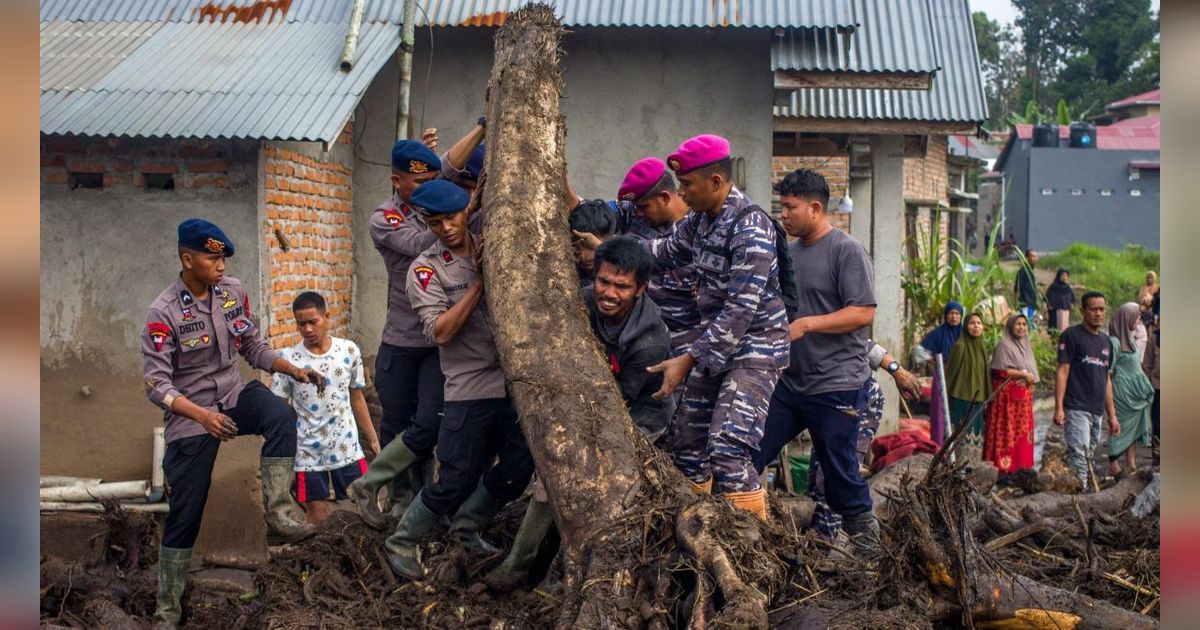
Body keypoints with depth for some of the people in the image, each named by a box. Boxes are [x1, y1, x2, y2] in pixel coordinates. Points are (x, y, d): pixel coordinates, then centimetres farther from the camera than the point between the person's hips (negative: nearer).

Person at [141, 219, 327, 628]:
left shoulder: (234, 291, -3)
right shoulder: (164, 312, -17)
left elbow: (252, 347, 9)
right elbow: (155, 384, -20)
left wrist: (294, 370, -6)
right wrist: (202, 415, -35)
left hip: (233, 395, 4)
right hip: (190, 415, -4)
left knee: (281, 416, -31)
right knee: (184, 515, 1)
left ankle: (278, 518, -27)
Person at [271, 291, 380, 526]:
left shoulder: (349, 350, -1)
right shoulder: (288, 359, -8)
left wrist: (372, 439, 10)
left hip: (347, 449, 2)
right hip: (308, 454, -2)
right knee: (318, 518, 6)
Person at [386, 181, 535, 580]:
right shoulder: (426, 269, -3)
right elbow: (440, 331, -15)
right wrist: (480, 281, -16)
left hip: (515, 381, 5)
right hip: (470, 387, -4)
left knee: (518, 469, 7)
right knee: (455, 482, -4)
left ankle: (467, 528, 30)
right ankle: (402, 543, 18)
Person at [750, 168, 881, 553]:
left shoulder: (847, 250, -10)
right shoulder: (790, 251, 13)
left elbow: (864, 313, -18)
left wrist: (806, 325, -21)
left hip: (835, 386, -8)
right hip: (790, 382, 8)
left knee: (841, 475, 0)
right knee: (747, 458, 7)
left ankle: (867, 546, 16)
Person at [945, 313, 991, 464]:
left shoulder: (982, 348, 12)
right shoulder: (959, 346, -9)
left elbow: (984, 376, 18)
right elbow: (951, 372, -10)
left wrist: (985, 399, 16)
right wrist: (948, 396, -14)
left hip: (977, 401, 7)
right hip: (961, 399, -7)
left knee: (975, 435, 9)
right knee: (962, 435, -6)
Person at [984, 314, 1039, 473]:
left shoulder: (1025, 346, 18)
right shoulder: (1004, 346, -7)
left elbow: (1030, 371, 24)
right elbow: (999, 371, -15)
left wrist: (1030, 378, 1)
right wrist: (1023, 374, -13)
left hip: (1023, 397, 8)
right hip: (1008, 397, -8)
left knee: (1022, 432, 7)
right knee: (1007, 432, -9)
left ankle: (1017, 467, 10)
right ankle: (1004, 468, -8)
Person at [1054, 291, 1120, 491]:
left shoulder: (1106, 341, 18)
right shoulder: (1072, 335, -2)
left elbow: (1106, 379, 22)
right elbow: (1062, 371, -7)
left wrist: (1112, 415, 18)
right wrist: (1059, 408, -15)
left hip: (1097, 412, 7)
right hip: (1076, 409, -7)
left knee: (1089, 455, 9)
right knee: (1079, 454, -15)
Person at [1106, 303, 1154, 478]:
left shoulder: (1129, 339, 11)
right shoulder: (1115, 342, -17)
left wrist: (1144, 389, 16)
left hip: (1136, 394, 9)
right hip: (1123, 395, -9)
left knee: (1134, 428, 12)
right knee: (1120, 428, -1)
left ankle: (1131, 464, 19)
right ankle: (1114, 467, 6)